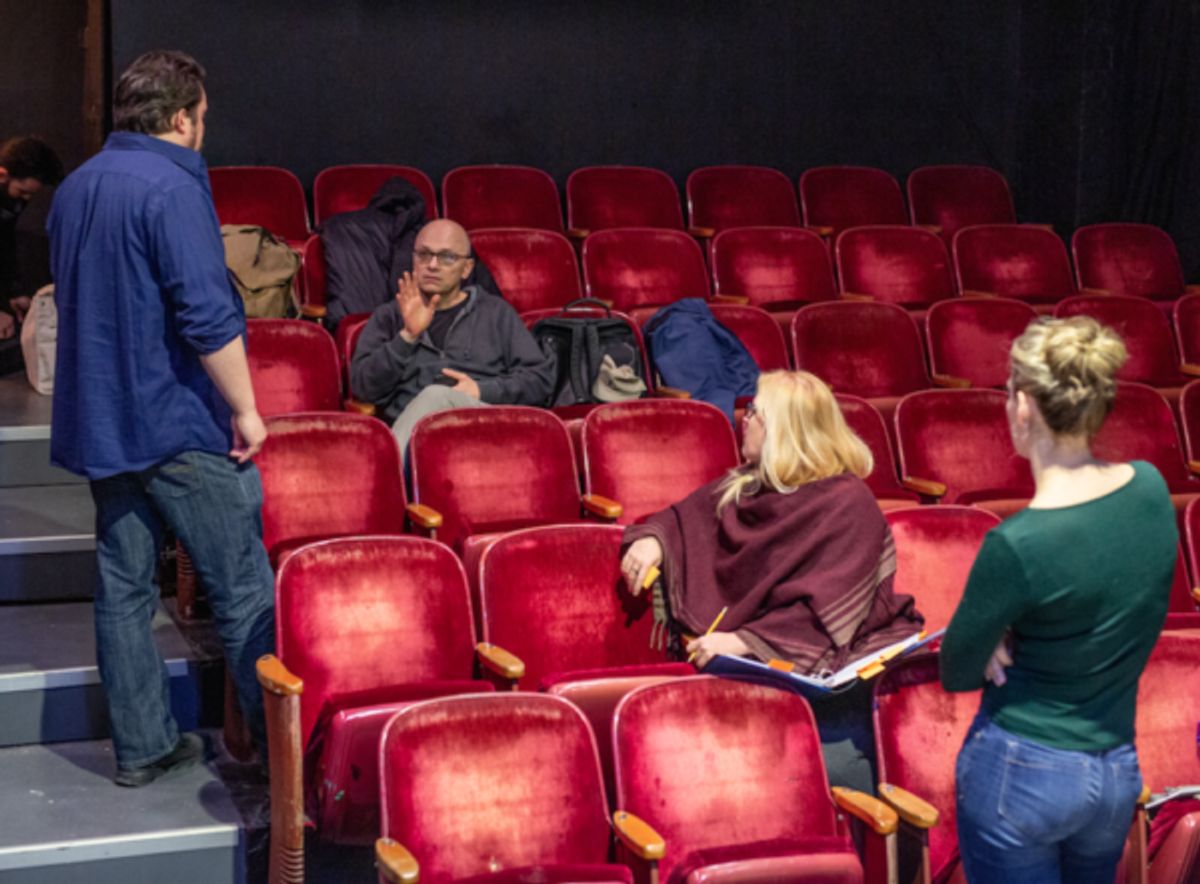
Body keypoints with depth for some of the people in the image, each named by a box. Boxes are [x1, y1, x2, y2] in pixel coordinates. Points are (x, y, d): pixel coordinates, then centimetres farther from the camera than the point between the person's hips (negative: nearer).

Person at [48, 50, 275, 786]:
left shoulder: (75, 188, 13)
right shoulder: (171, 187, -15)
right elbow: (208, 314, -21)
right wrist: (245, 410, -13)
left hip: (99, 419, 8)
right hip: (178, 423, -8)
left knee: (124, 588, 11)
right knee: (244, 589, -1)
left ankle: (143, 746, 17)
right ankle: (283, 744, 4)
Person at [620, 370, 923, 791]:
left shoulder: (848, 504, -7)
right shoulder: (743, 487, 13)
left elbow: (824, 614, -16)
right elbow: (685, 518, 29)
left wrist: (742, 641, -25)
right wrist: (652, 539, 5)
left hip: (829, 667, -5)